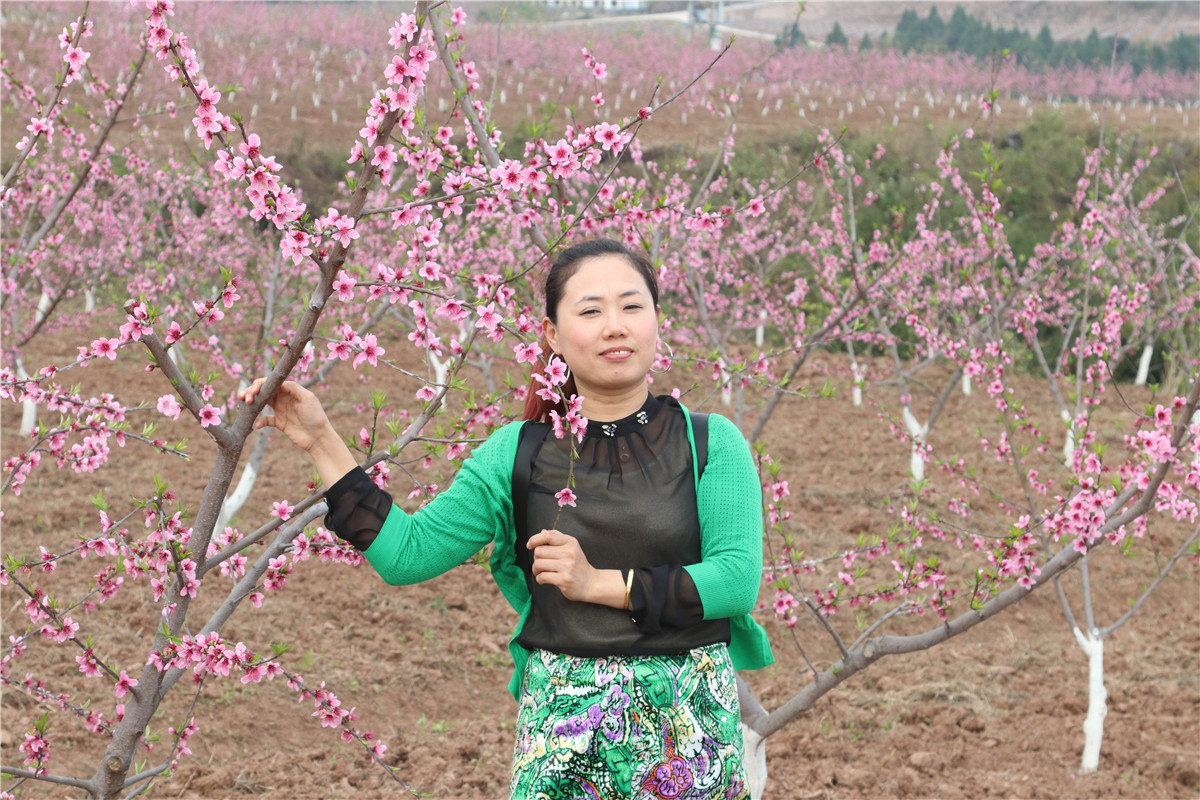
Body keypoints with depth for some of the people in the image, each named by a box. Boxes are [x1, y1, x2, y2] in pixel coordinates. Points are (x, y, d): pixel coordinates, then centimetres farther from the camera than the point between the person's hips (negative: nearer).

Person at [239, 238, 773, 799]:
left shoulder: (710, 443, -2)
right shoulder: (519, 453, 3)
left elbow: (738, 577, -12)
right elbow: (405, 553, 1)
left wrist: (601, 583, -14)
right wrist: (321, 442, -3)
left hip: (689, 717, -1)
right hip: (561, 718, 1)